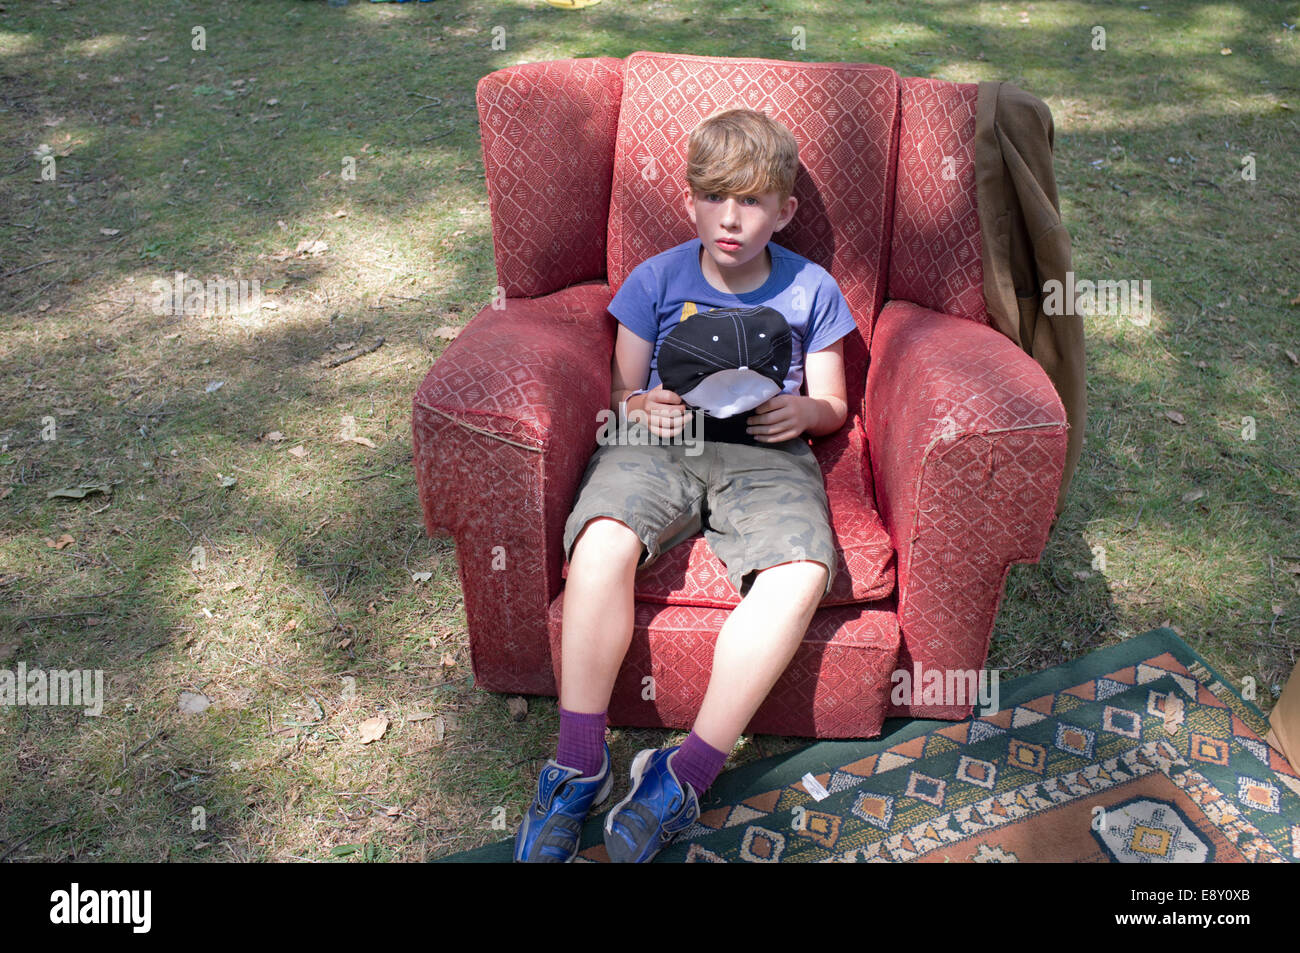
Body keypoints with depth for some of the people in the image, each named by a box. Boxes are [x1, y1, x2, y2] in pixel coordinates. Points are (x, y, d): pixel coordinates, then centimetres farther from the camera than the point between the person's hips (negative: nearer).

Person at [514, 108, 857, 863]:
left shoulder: (811, 290, 11)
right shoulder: (656, 278, 11)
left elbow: (832, 405, 14)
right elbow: (623, 390, 12)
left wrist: (803, 412, -10)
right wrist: (641, 406, -13)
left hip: (765, 454, 0)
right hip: (660, 442, 0)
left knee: (802, 571, -31)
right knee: (603, 541, -33)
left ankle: (685, 773, -22)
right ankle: (579, 765, -20)